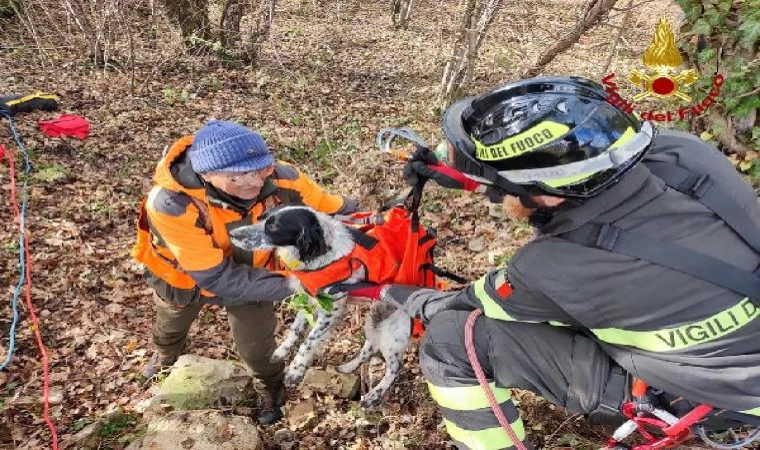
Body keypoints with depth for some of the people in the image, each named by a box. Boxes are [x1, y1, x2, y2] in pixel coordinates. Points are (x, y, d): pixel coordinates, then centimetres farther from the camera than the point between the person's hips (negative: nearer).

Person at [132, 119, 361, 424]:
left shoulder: (279, 178, -37)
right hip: (186, 275, 0)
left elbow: (338, 210, -23)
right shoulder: (171, 204, -45)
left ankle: (271, 388, 50)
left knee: (256, 347, 13)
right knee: (170, 326, 32)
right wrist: (289, 285, -45)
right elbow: (217, 277, -41)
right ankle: (165, 355, 71)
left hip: (249, 272, 0)